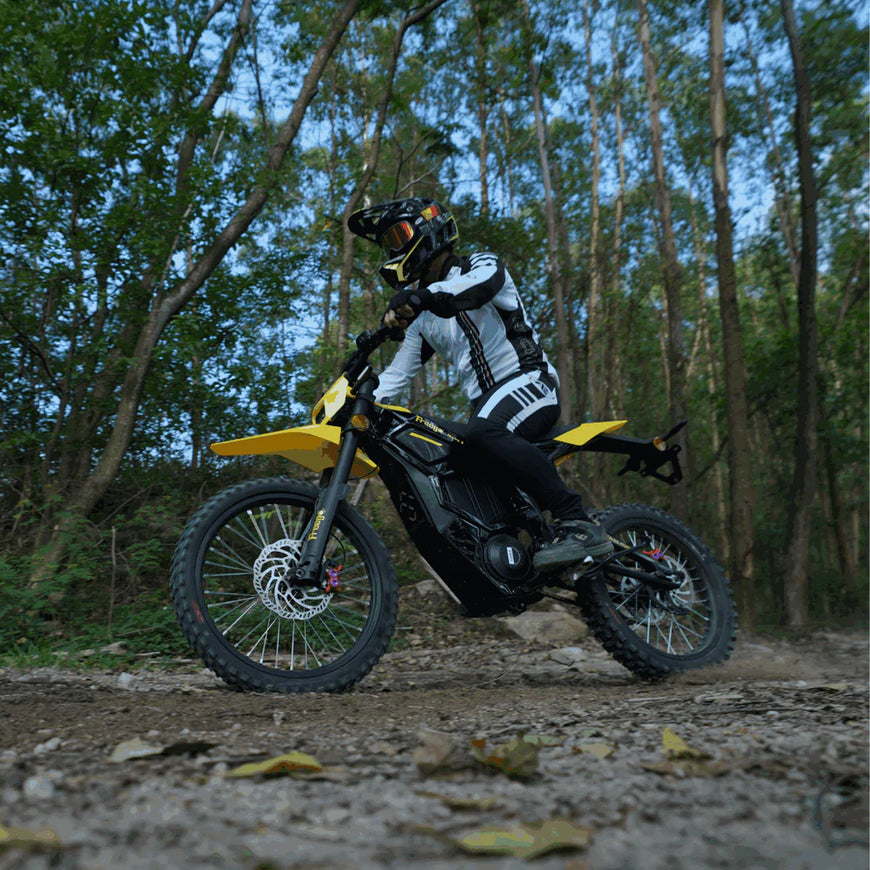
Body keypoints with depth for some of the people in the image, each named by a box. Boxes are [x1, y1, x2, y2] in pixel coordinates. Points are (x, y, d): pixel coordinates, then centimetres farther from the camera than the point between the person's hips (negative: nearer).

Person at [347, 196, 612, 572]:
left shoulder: (482, 264, 1)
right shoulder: (423, 317, 22)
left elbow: (482, 284, -25)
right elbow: (398, 372, 17)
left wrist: (418, 295, -41)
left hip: (528, 380, -8)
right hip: (485, 402, 9)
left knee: (482, 433, -37)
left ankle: (579, 525, -39)